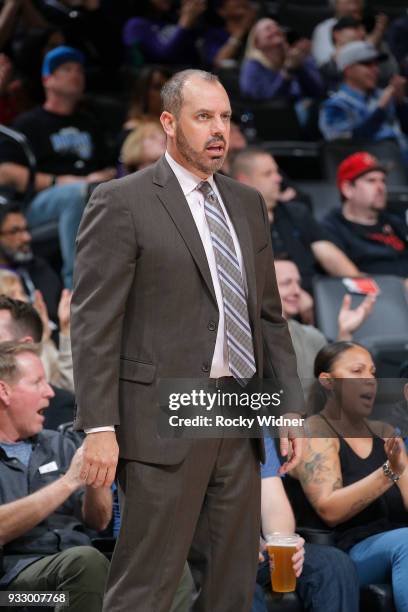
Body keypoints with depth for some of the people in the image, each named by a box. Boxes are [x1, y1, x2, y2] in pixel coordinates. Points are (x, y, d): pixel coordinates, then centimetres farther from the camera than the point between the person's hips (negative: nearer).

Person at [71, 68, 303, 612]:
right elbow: (94, 323, -9)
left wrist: (291, 403, 10)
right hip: (163, 420, -6)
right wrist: (98, 427, -16)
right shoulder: (121, 203, -5)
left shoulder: (248, 205, 16)